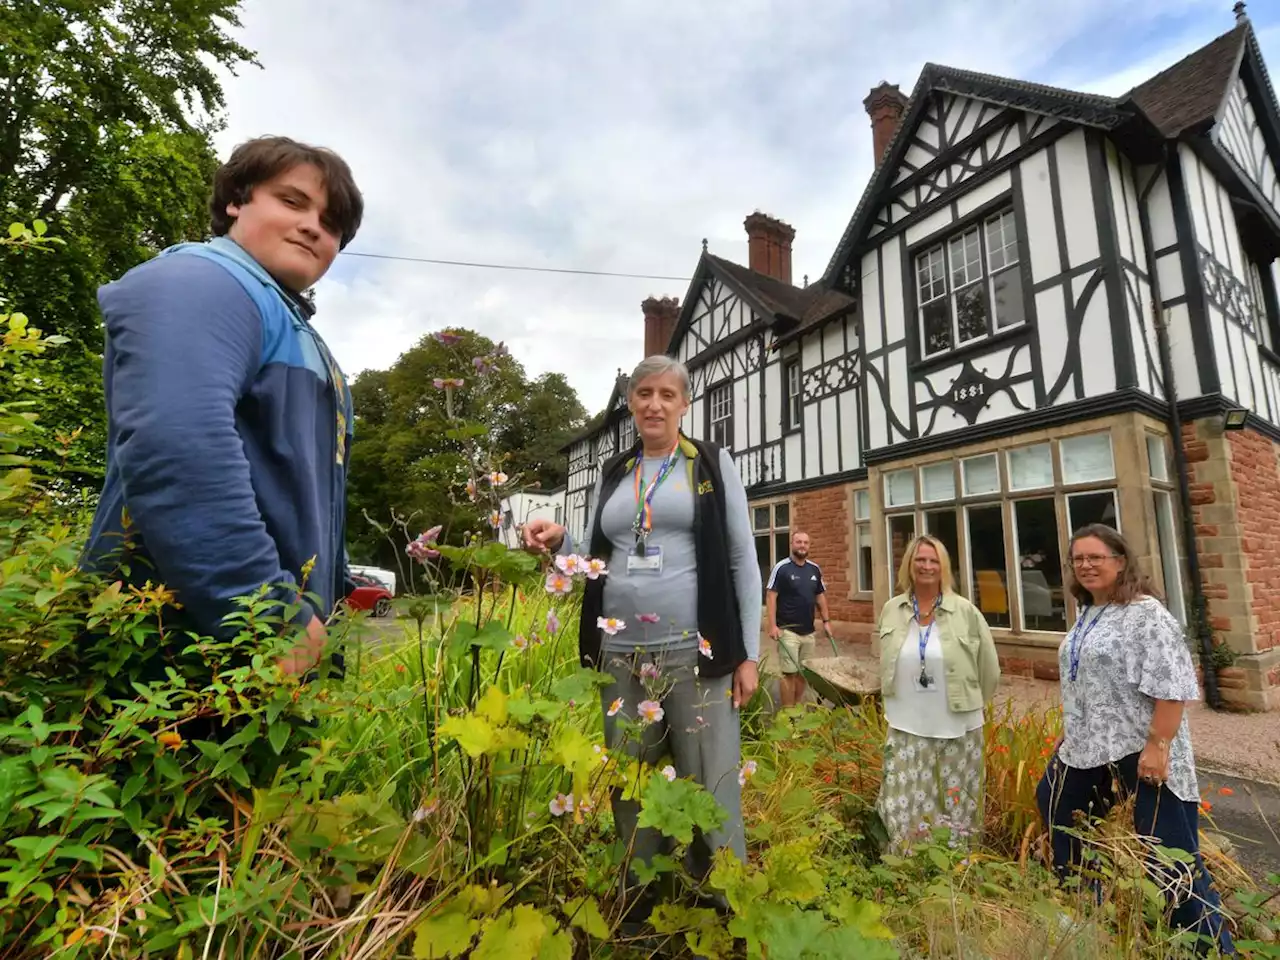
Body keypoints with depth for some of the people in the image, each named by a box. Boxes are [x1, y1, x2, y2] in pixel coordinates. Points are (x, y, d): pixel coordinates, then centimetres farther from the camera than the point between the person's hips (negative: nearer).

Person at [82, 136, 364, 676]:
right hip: (179, 640, -9)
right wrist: (270, 614, -28)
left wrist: (326, 602, 22)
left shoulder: (298, 333, 22)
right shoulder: (197, 283, -9)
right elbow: (175, 448, -27)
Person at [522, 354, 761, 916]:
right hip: (620, 657, 4)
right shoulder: (612, 474, 12)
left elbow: (743, 561, 1)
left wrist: (748, 653, -4)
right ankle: (638, 909, 37)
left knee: (711, 792, 4)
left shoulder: (713, 465, 2)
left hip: (695, 654, -3)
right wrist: (559, 542, -5)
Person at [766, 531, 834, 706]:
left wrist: (826, 621, 10)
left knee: (803, 671, 13)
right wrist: (772, 625, -18)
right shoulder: (781, 567, -10)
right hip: (788, 630, -6)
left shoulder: (814, 569, 7)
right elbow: (771, 596, -12)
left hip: (808, 631, 6)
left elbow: (820, 596, 16)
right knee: (790, 672, -3)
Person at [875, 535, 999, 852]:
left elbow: (990, 669, 1)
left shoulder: (965, 612, -7)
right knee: (904, 811, 6)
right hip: (906, 728, 2)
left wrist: (969, 705, 9)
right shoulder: (891, 610, 0)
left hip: (957, 729, -1)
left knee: (956, 808, 13)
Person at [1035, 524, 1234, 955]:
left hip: (1139, 751, -9)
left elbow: (1169, 687, -22)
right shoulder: (1087, 615, 9)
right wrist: (1071, 734, 21)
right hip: (1087, 748, 9)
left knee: (1171, 854, 1)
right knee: (1055, 808, 21)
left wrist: (1157, 745, -25)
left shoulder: (1145, 614, -16)